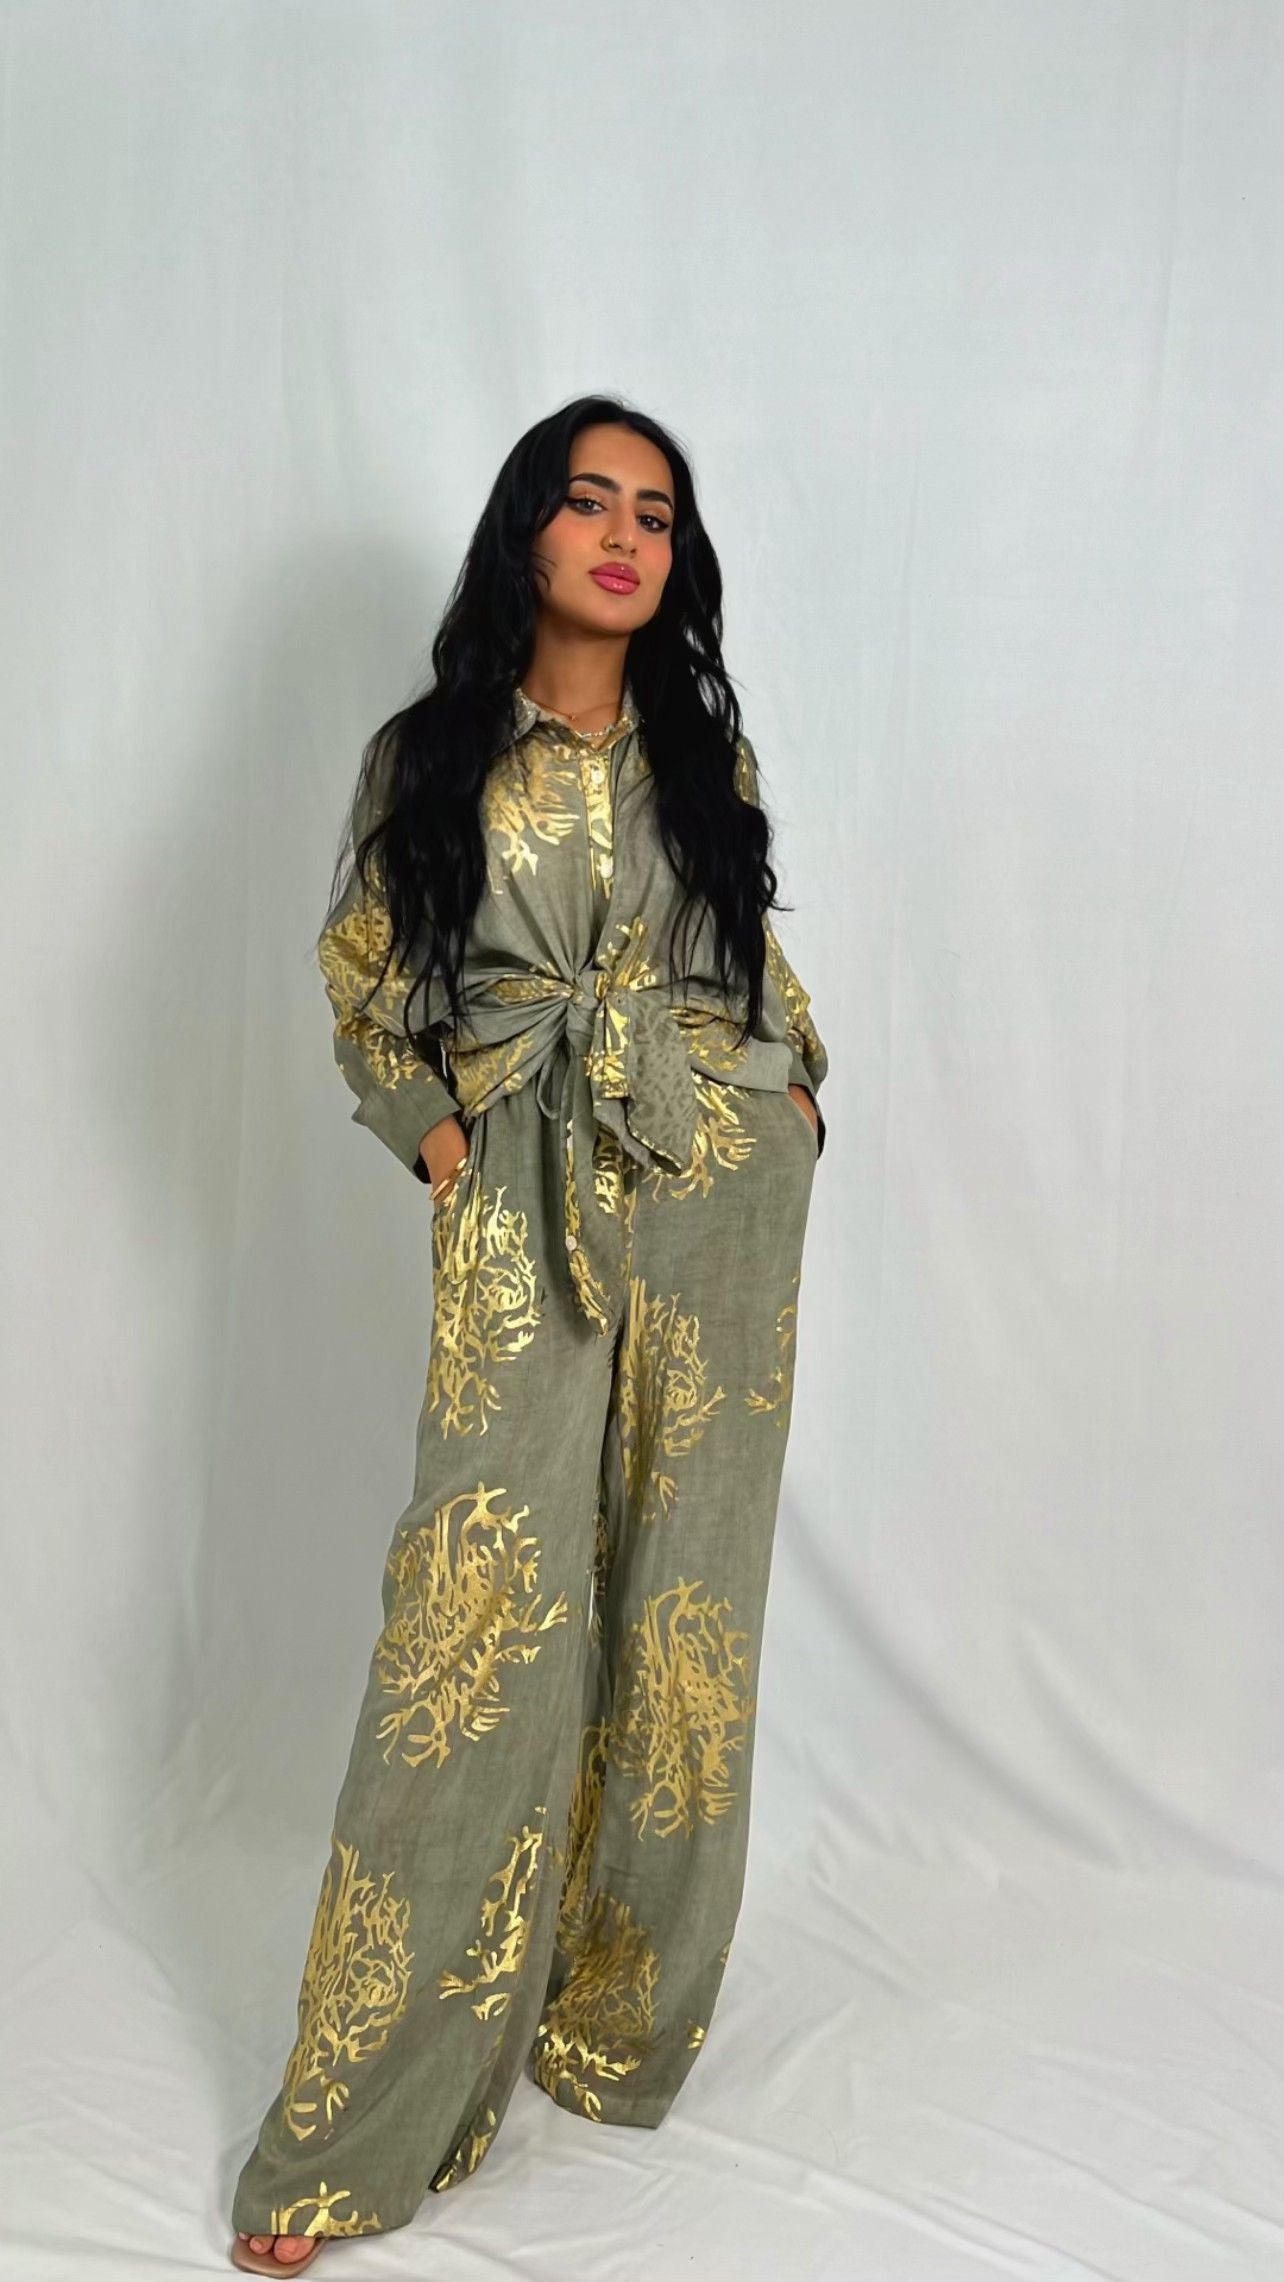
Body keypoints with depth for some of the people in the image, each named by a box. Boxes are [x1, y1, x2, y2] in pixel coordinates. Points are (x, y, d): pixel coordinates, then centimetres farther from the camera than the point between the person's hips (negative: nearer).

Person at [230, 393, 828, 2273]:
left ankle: (621, 2010, 24)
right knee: (484, 1619, -6)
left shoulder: (709, 750, 11)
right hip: (525, 1214, -2)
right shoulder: (428, 759, 4)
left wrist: (797, 1087, 6)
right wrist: (430, 1130, -2)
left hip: (723, 1201, 3)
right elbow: (360, 983, 10)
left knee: (677, 1608, 6)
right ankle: (371, 2120, 7)